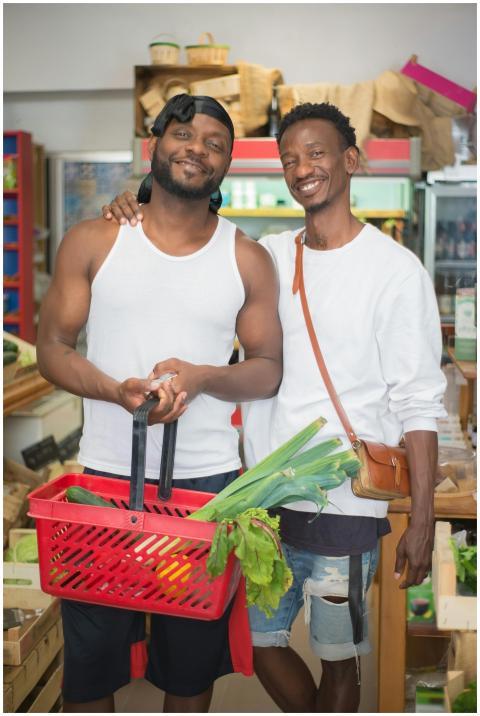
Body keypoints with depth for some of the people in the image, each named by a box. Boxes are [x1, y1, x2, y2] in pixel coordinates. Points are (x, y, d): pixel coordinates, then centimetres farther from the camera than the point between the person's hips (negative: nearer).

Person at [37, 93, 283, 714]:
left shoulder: (248, 260, 4)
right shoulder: (92, 243, 3)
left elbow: (269, 370, 6)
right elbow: (51, 347, 2)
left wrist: (200, 377, -15)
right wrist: (117, 390, -17)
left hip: (207, 480, 1)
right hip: (105, 473, 0)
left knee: (193, 654, 13)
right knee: (90, 653, 9)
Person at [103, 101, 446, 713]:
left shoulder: (396, 269, -6)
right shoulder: (267, 256, 7)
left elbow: (419, 406, -8)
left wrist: (421, 523, -11)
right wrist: (133, 216, -1)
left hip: (342, 507, -5)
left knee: (337, 658, 8)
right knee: (259, 639, 15)